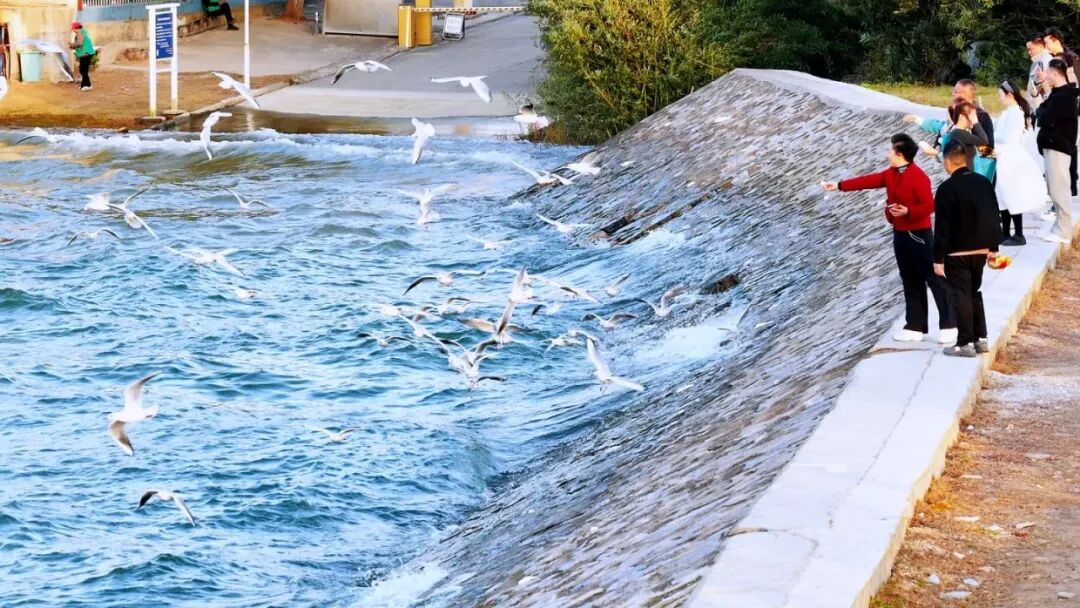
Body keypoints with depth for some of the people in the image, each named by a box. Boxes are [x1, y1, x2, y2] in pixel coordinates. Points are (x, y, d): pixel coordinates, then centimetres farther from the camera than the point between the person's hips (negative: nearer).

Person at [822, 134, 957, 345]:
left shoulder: (918, 177, -19)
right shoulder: (891, 174, 9)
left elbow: (929, 206, -21)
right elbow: (869, 180, 15)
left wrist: (908, 212, -33)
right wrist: (839, 186, 17)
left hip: (918, 234, -9)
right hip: (900, 233, 9)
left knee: (935, 279, -6)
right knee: (911, 282, 13)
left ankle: (949, 326, -4)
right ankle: (915, 327, 18)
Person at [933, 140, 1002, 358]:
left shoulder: (947, 189, -16)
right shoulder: (984, 182, 4)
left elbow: (942, 226, -16)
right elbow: (994, 216, 10)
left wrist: (938, 258, -12)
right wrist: (993, 247, 19)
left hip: (957, 252, -7)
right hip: (980, 249, 7)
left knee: (961, 296, -1)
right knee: (975, 293, 19)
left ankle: (965, 343, 0)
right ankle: (981, 339, 21)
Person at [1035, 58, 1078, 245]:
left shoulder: (1063, 96, -17)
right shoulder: (1059, 93, 16)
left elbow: (1045, 119, -20)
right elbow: (1042, 113, 16)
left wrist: (1040, 113, -1)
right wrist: (1042, 114, -3)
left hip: (1058, 147, -10)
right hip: (1053, 145, 10)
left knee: (1059, 190, -8)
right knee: (1055, 189, 14)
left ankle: (1064, 232, -6)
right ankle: (1060, 227, 19)